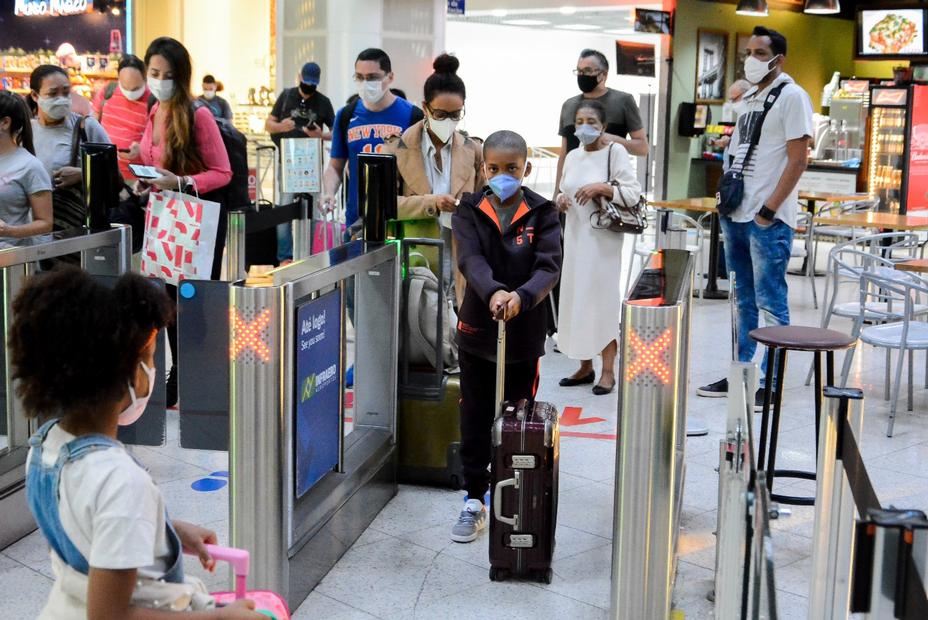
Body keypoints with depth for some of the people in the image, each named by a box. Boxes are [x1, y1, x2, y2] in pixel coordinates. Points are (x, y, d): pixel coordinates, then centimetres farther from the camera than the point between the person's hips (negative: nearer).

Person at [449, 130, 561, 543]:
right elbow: (470, 259, -17)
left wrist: (522, 296, -36)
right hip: (477, 328, 1)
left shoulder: (542, 214, -3)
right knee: (475, 418, 9)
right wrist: (493, 292, -38)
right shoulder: (470, 211, -1)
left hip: (524, 333, -1)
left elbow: (549, 267, -15)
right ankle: (474, 499, 22)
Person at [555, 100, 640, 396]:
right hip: (576, 236, 6)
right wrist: (561, 200, -1)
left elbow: (634, 193, -11)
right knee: (576, 297, 8)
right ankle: (585, 366, 19)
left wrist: (602, 187, -22)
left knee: (603, 297, -3)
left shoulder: (615, 152, -6)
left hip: (603, 237, -6)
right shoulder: (572, 156, 12)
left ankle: (608, 371, 4)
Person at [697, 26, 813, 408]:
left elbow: (797, 161, -12)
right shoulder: (750, 98, 18)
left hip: (769, 219, -8)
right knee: (743, 301, 14)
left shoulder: (792, 96, -6)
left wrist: (769, 211, -16)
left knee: (770, 303, -4)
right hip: (736, 216, 8)